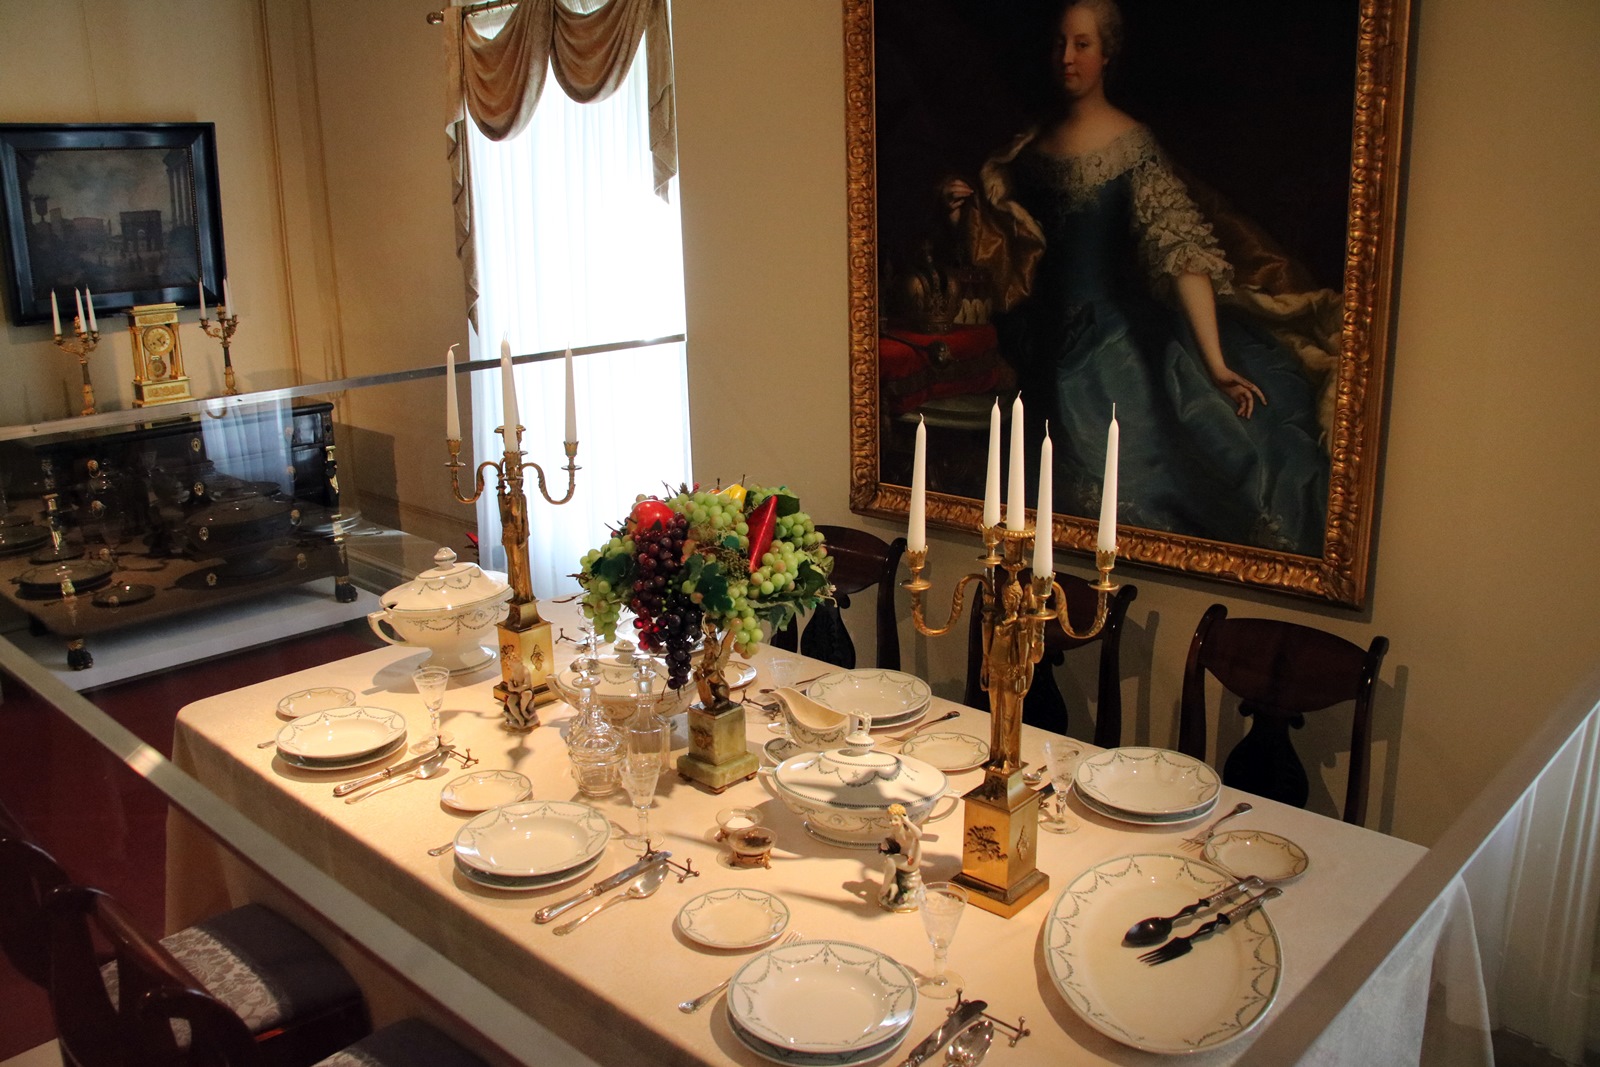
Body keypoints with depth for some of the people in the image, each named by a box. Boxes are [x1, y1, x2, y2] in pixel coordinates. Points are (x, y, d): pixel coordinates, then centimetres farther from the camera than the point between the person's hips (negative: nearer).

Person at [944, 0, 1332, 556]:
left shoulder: (1131, 144, -11)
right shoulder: (1034, 140, 7)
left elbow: (1182, 250, -20)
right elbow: (1006, 242, 18)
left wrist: (1216, 366, -26)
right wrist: (968, 209, -4)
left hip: (1114, 336, -5)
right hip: (1048, 337, 5)